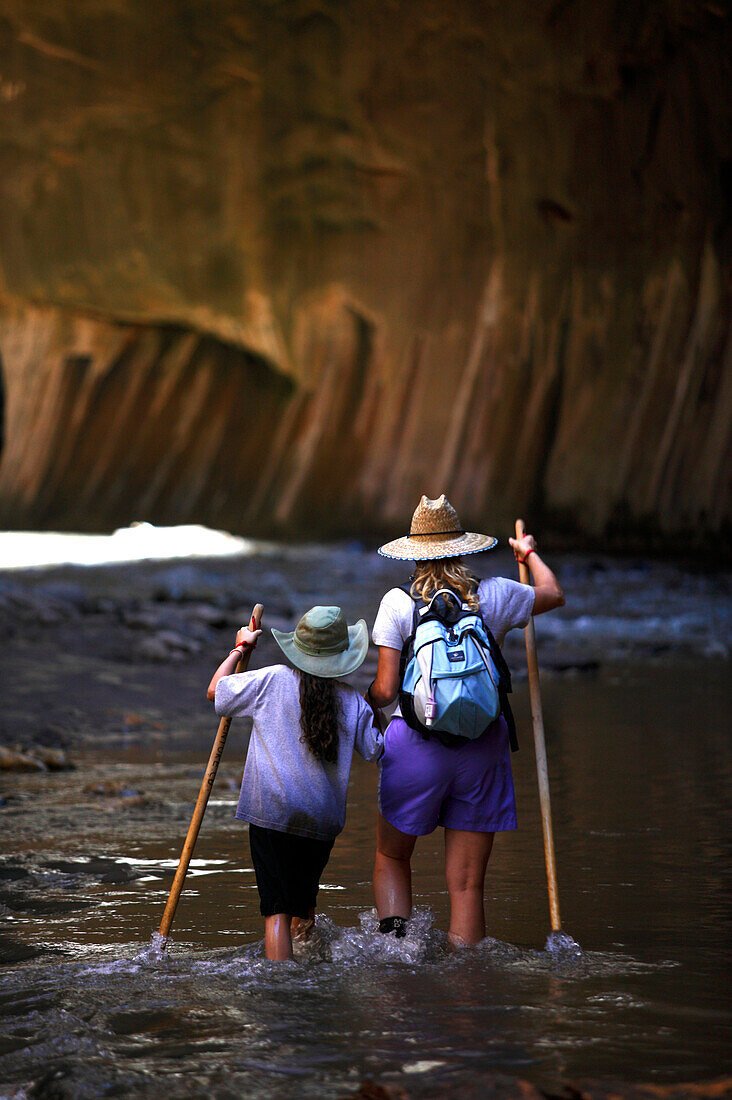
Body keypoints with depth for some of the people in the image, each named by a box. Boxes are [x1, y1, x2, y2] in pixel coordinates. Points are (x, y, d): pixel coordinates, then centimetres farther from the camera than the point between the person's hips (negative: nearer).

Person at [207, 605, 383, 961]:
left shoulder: (273, 680, -2)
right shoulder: (353, 701, 3)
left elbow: (215, 690, 9)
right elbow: (376, 751, 11)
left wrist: (239, 648, 22)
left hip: (272, 812, -2)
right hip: (323, 819, 3)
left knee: (277, 910, -7)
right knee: (304, 900, 25)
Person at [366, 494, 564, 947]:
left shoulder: (398, 602, -2)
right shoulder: (495, 595, 3)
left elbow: (385, 690, -5)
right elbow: (554, 594, 25)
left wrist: (364, 705, 18)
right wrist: (530, 553, 43)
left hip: (416, 742, -1)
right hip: (483, 747, 1)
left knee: (392, 858, 17)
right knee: (468, 882, 5)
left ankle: (393, 930, -7)